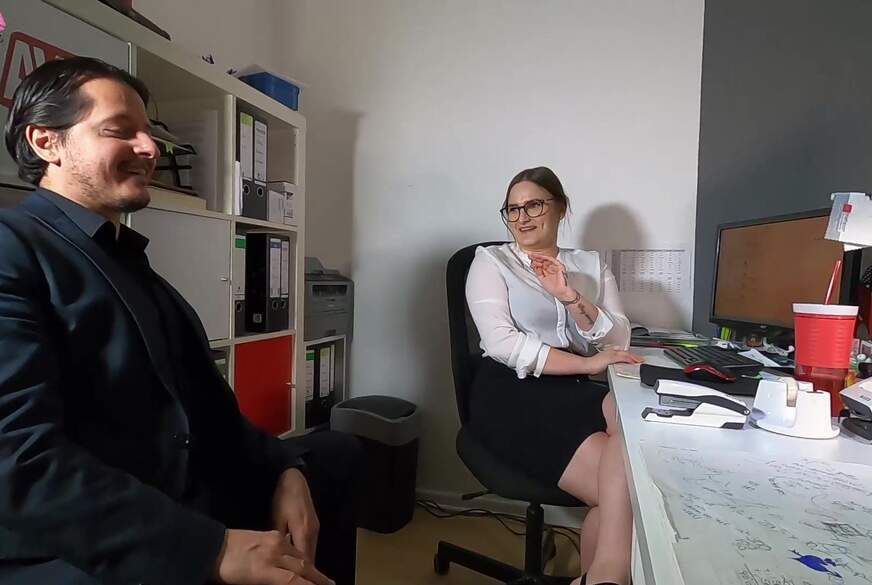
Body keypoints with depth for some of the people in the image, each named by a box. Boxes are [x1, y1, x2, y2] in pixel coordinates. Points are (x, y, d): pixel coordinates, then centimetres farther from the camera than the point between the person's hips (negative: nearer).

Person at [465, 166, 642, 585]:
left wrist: (571, 298, -11)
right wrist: (588, 364, -16)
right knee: (622, 481, -25)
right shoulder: (491, 261, 4)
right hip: (511, 395, -4)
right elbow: (502, 343, -11)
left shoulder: (591, 266, 16)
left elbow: (619, 342, 5)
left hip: (574, 394, 5)